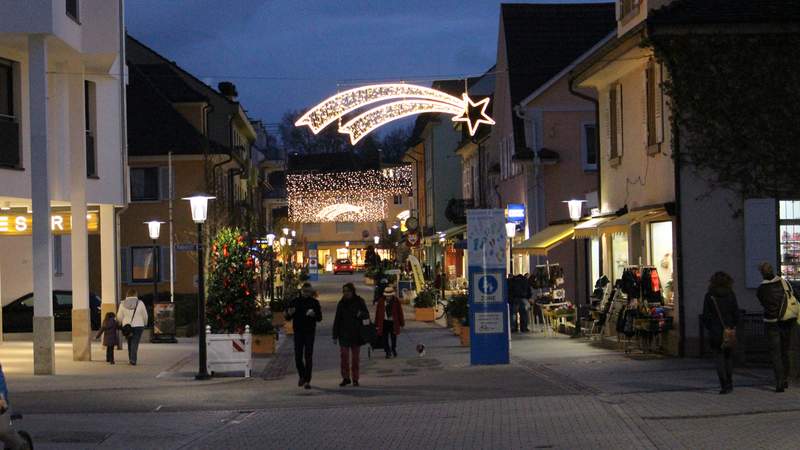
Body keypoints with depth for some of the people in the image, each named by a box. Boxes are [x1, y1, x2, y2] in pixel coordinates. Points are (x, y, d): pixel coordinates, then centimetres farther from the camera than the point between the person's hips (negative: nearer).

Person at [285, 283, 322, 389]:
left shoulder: (314, 302, 3)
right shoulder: (295, 301, 4)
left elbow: (319, 318, 3)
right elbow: (287, 318, 7)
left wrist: (314, 314, -18)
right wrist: (289, 313, -15)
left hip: (309, 332, -1)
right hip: (298, 332, 1)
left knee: (308, 357, -5)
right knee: (298, 357, 1)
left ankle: (307, 380, -3)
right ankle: (302, 376, 26)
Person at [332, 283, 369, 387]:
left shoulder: (359, 302, 1)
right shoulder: (341, 303, 4)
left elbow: (367, 315, 5)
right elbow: (337, 320, 6)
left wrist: (361, 314, -19)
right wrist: (335, 336, 3)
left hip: (356, 334, 0)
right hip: (344, 334, 1)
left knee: (355, 357, 5)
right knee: (343, 355, -8)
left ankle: (355, 379, 11)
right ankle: (345, 378, 0)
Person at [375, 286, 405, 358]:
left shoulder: (396, 301, -3)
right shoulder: (381, 301, -2)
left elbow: (400, 312, 3)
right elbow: (377, 312, 3)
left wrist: (402, 323, 5)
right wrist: (377, 323, 3)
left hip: (393, 322, 0)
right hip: (384, 322, 0)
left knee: (393, 337, 10)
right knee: (385, 338, -1)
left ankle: (393, 349, 35)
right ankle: (388, 352, 10)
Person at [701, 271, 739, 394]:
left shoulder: (709, 295, -4)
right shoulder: (730, 294, -1)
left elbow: (706, 315, -3)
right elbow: (736, 313, 0)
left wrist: (708, 327, 9)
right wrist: (733, 326, 13)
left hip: (715, 331, -2)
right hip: (729, 330, 2)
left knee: (719, 357, 2)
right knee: (728, 356, 16)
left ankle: (724, 385, -7)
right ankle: (729, 383, 18)